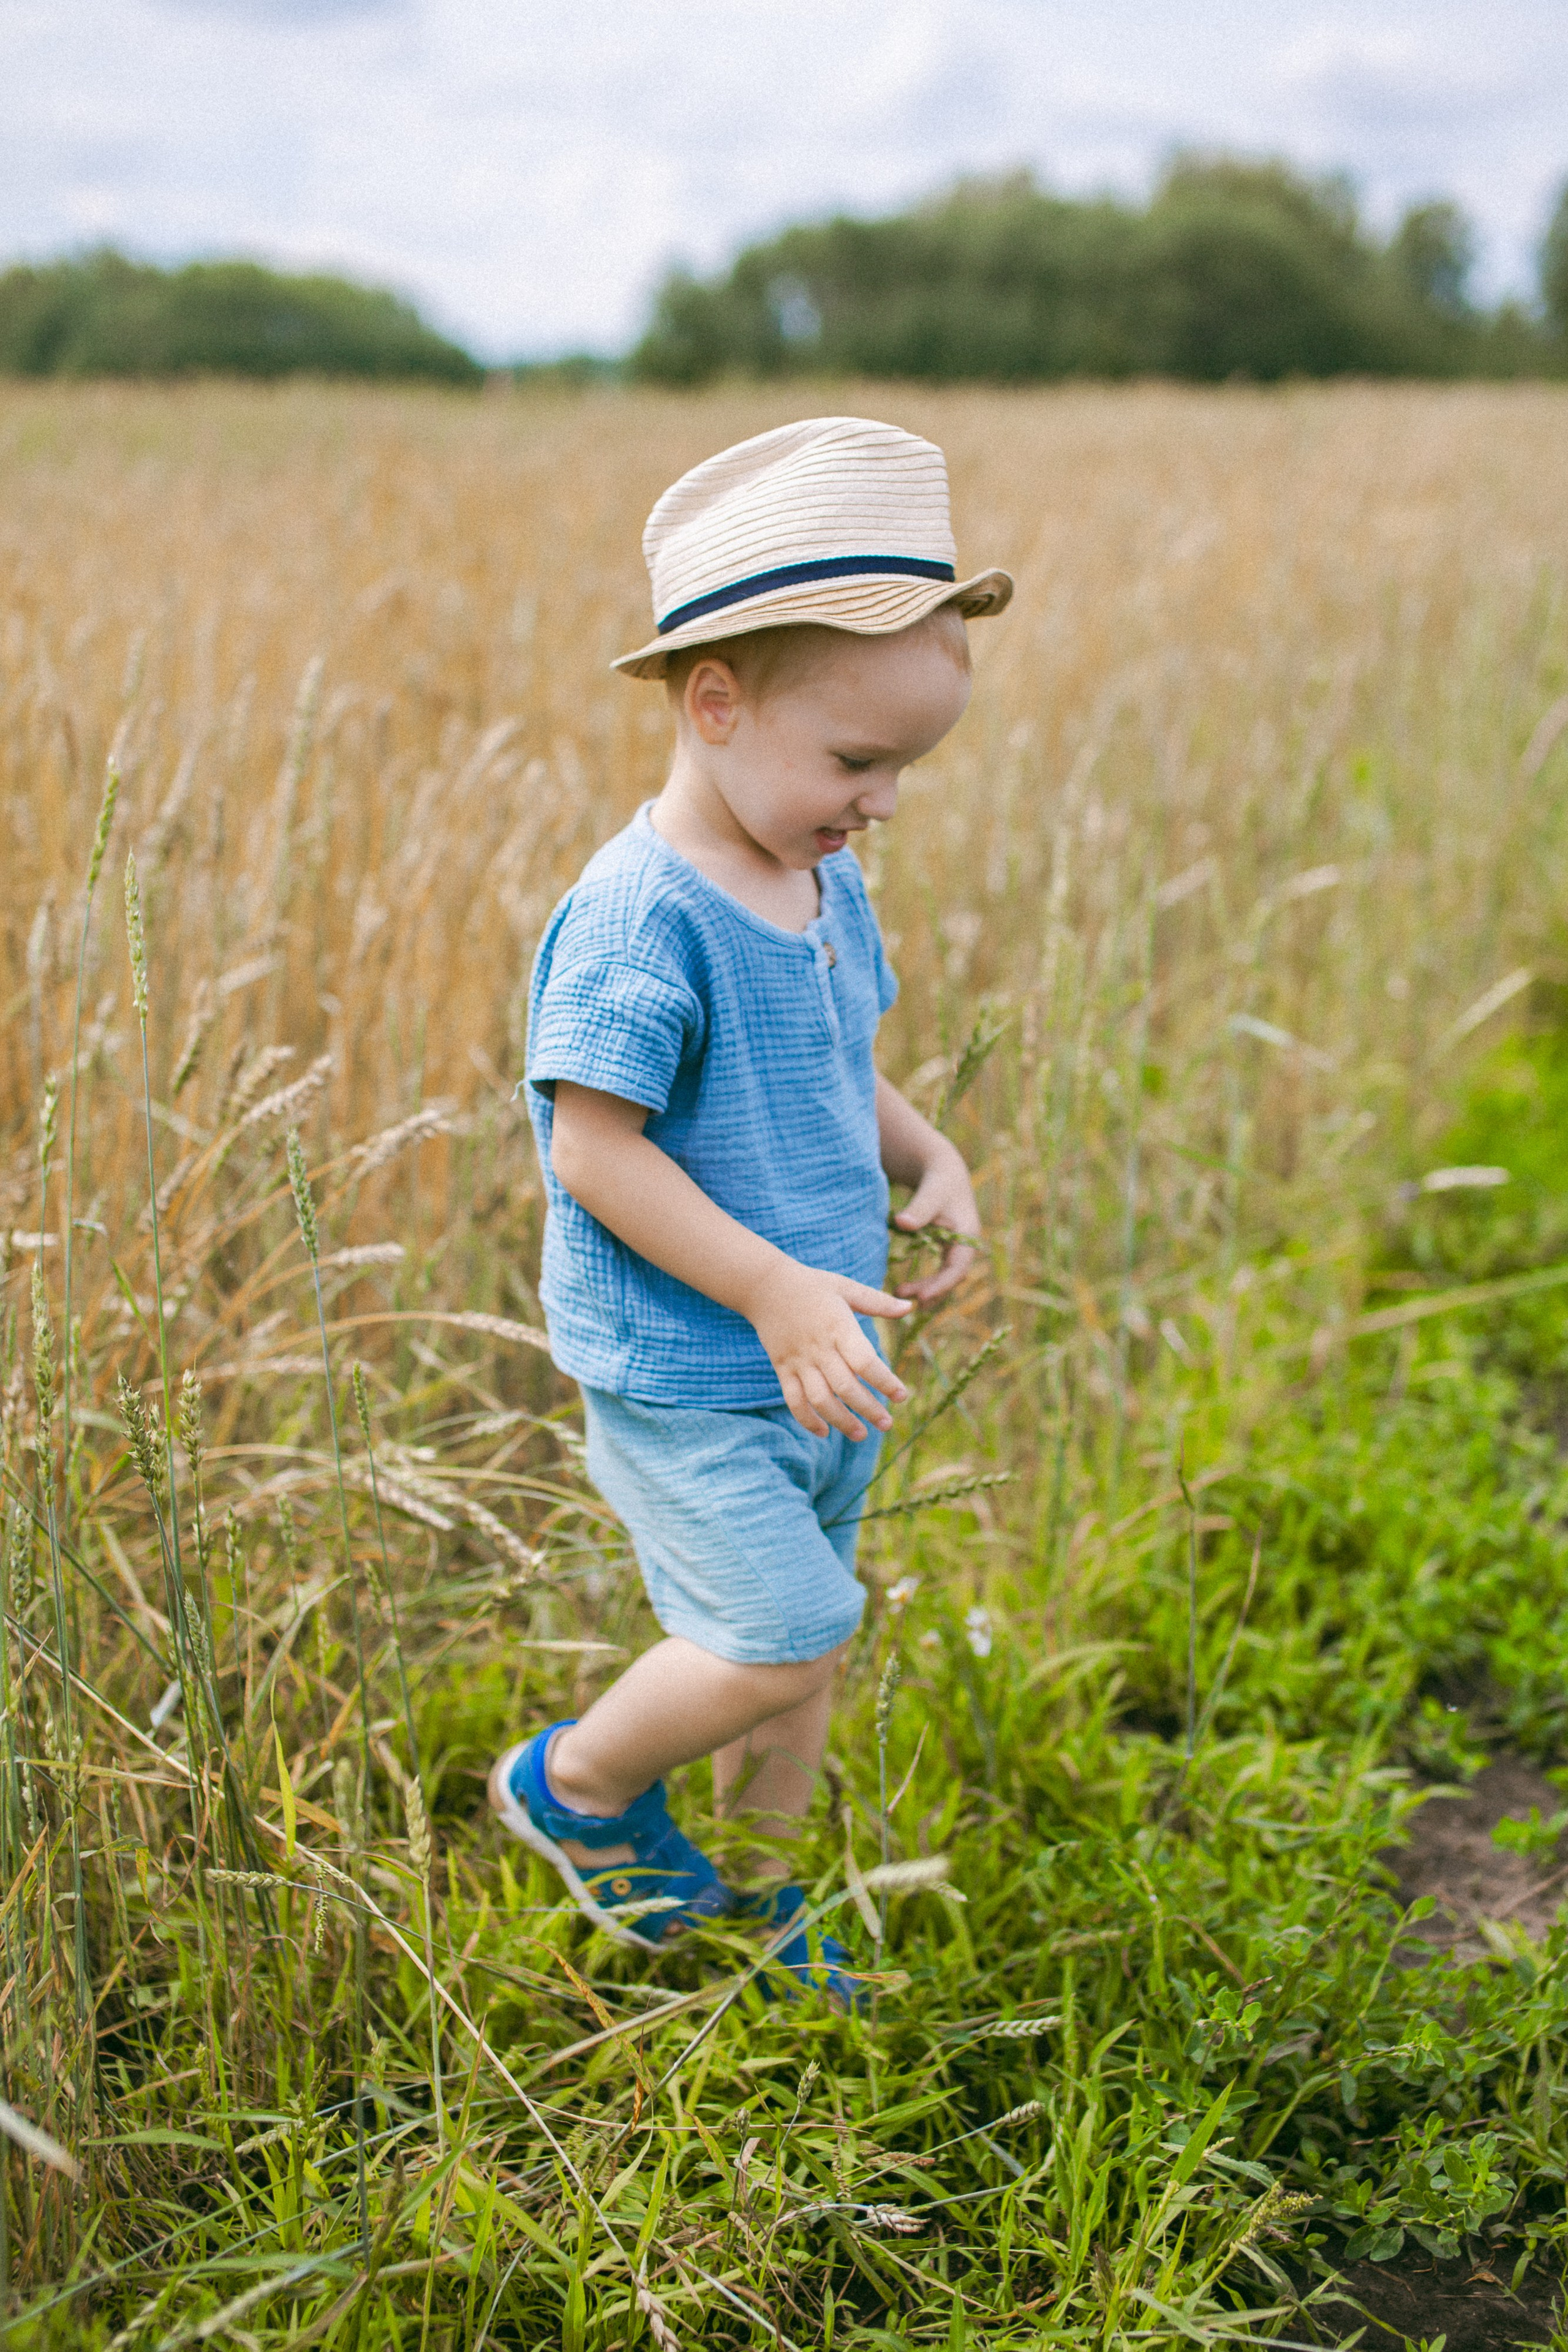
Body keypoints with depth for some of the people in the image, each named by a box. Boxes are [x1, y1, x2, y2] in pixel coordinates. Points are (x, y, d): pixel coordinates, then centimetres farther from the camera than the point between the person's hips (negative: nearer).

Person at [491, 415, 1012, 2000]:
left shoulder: (825, 889, 4)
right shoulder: (637, 920, -23)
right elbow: (596, 1151, -23)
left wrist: (929, 1161, -2)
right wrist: (772, 1291, -26)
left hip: (818, 1365, 8)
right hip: (683, 1377, -8)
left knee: (801, 1635, 17)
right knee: (788, 1636, -9)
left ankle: (761, 1894, 39)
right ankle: (578, 1781, 19)